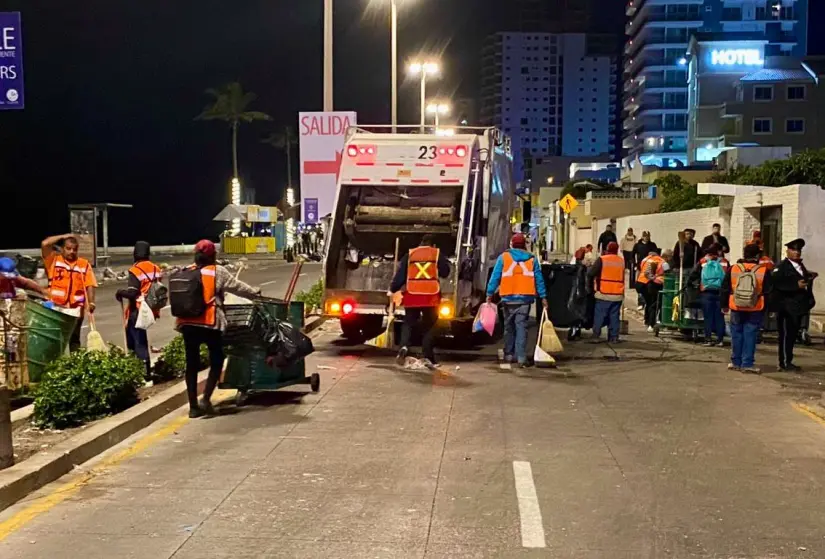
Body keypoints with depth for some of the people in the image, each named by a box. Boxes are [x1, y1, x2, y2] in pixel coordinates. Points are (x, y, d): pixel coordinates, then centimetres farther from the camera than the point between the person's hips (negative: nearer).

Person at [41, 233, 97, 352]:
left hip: (75, 310, 1)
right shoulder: (54, 260, 5)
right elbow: (44, 244, -10)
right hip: (55, 308, -1)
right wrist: (63, 237, -1)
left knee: (74, 339, 11)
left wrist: (91, 303, -13)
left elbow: (90, 285, 1)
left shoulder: (84, 264, 6)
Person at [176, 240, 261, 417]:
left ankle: (193, 406, 12)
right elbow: (237, 287, 2)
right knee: (216, 361, 9)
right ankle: (206, 399, -3)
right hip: (210, 324, -4)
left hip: (188, 323, 4)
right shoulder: (217, 272, -1)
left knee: (192, 364, 10)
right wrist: (255, 292, 17)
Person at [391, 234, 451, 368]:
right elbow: (445, 272, 5)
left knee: (408, 323, 11)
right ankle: (428, 357, 3)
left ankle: (404, 347, -15)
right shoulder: (437, 254, 5)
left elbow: (400, 274, 5)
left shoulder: (410, 254, 8)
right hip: (431, 296, -1)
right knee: (429, 326, 8)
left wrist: (392, 290, 14)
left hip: (412, 295, 1)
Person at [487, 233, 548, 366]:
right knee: (521, 327, -2)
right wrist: (543, 297, 11)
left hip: (508, 298, 0)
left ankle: (509, 355, 19)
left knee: (509, 327, 13)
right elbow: (539, 279, 7)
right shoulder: (532, 259, 7)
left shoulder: (503, 257, 3)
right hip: (525, 298, 0)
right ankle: (521, 358, -10)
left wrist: (490, 293, 4)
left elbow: (495, 277, 0)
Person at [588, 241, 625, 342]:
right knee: (614, 317, 8)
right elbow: (623, 277, 18)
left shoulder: (602, 259, -7)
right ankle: (613, 337, 8)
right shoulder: (622, 261, 9)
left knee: (599, 315, 1)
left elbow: (591, 274, -11)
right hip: (618, 294, 4)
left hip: (604, 293, -4)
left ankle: (595, 335, -2)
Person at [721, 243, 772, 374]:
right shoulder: (763, 271, -6)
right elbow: (768, 292, -2)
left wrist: (724, 305, 14)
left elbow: (725, 289, 4)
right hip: (755, 309, -1)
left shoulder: (733, 269, -2)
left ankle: (736, 362, 17)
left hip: (736, 308, 2)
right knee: (750, 335, 2)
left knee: (737, 334, 11)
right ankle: (747, 363, 1)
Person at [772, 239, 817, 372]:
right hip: (786, 307, -8)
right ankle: (785, 363, 2)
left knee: (793, 335, 12)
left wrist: (809, 277, 0)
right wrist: (796, 285, -24)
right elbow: (777, 283, -22)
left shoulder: (800, 265, 17)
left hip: (798, 306, 8)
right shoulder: (782, 266, -10)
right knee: (786, 335, -4)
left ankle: (788, 362, 20)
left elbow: (804, 281, 19)